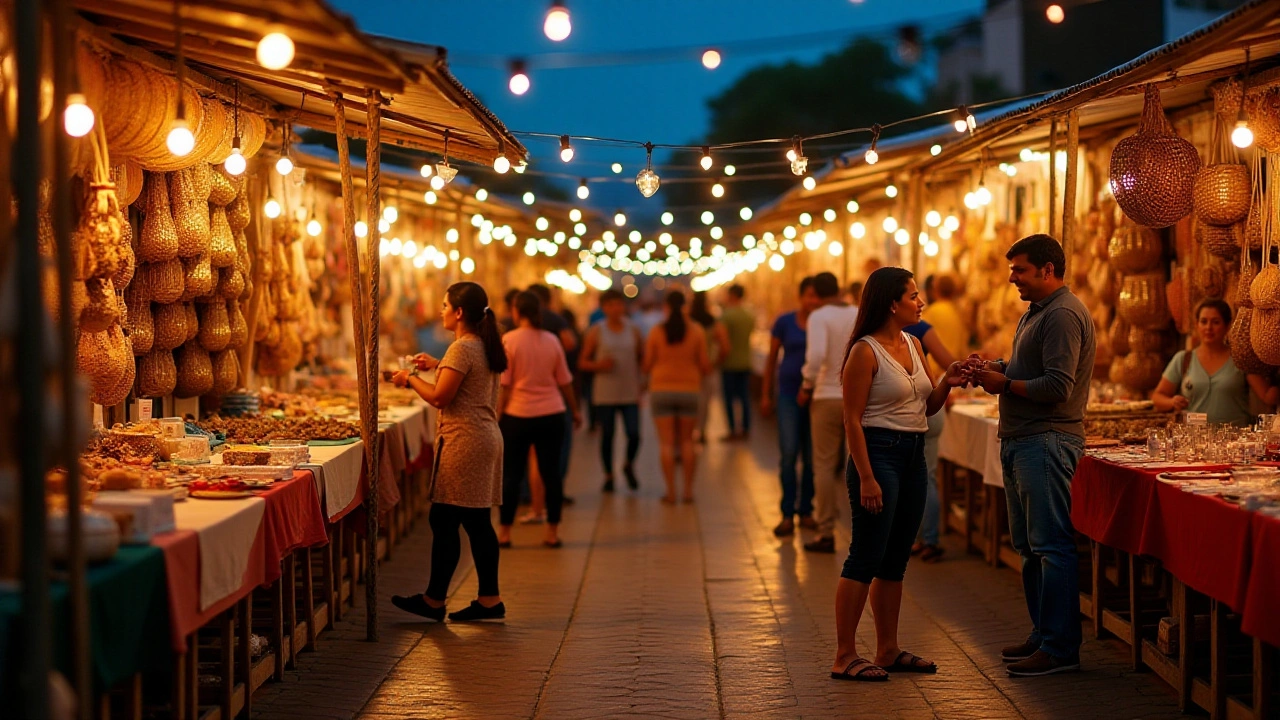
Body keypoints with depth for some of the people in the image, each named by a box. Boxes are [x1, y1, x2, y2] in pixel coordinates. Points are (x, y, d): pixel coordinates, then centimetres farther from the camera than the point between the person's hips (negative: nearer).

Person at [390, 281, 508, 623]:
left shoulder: (462, 348, -16)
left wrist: (411, 379, -3)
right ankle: (489, 599, 12)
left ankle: (434, 600, 1)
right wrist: (438, 365, 22)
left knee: (444, 521, -4)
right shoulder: (484, 346, 13)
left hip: (463, 441, -10)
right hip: (486, 438, 10)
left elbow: (440, 396, -18)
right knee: (477, 521, 11)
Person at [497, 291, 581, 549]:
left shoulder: (509, 340, -7)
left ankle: (505, 532, 10)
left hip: (518, 414, -3)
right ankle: (552, 532, 9)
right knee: (551, 472, 6)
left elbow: (504, 384, -9)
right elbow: (564, 381, 9)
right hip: (551, 414, 3)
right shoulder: (552, 341, 4)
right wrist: (574, 410, 21)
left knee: (511, 474, 5)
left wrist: (497, 415, -2)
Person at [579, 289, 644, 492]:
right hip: (605, 393, -1)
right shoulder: (596, 332, 1)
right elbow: (583, 362, 2)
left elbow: (642, 359, 14)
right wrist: (599, 365, -17)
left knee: (634, 434, -8)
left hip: (630, 393, 1)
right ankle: (608, 475, 18)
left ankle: (629, 465, 20)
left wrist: (640, 386, 3)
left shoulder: (633, 331, 6)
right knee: (607, 435, 2)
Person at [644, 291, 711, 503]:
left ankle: (670, 491, -1)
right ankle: (688, 490, 10)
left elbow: (647, 366, -3)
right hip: (689, 388, 1)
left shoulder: (656, 332, -6)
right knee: (687, 441, 12)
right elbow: (705, 364, -2)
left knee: (667, 442, 1)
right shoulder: (696, 331, -4)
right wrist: (702, 374, 20)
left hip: (662, 389, -1)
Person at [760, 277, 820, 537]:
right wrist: (766, 394, 7)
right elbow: (772, 358, 7)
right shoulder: (785, 322, 0)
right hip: (789, 394, -1)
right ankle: (787, 515, -7)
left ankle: (805, 511, 17)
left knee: (812, 457, 6)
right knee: (789, 453, -10)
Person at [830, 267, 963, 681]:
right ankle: (844, 657, -3)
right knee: (866, 558, -7)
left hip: (912, 456, 8)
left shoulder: (913, 345, 12)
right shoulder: (866, 351, -12)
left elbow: (927, 407, 19)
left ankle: (888, 651, 20)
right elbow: (852, 419, -14)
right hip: (878, 453, -8)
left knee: (896, 560, 12)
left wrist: (946, 384, -2)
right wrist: (866, 478, -20)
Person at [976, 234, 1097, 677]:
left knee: (1052, 546, -9)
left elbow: (1058, 386, -21)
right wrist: (999, 368, 8)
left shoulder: (1063, 315, -14)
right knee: (1029, 546, 15)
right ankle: (1042, 635, 24)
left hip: (1047, 441, -11)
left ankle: (1060, 648, -7)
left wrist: (1005, 384, -12)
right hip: (1021, 441, 11)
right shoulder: (1036, 313, 20)